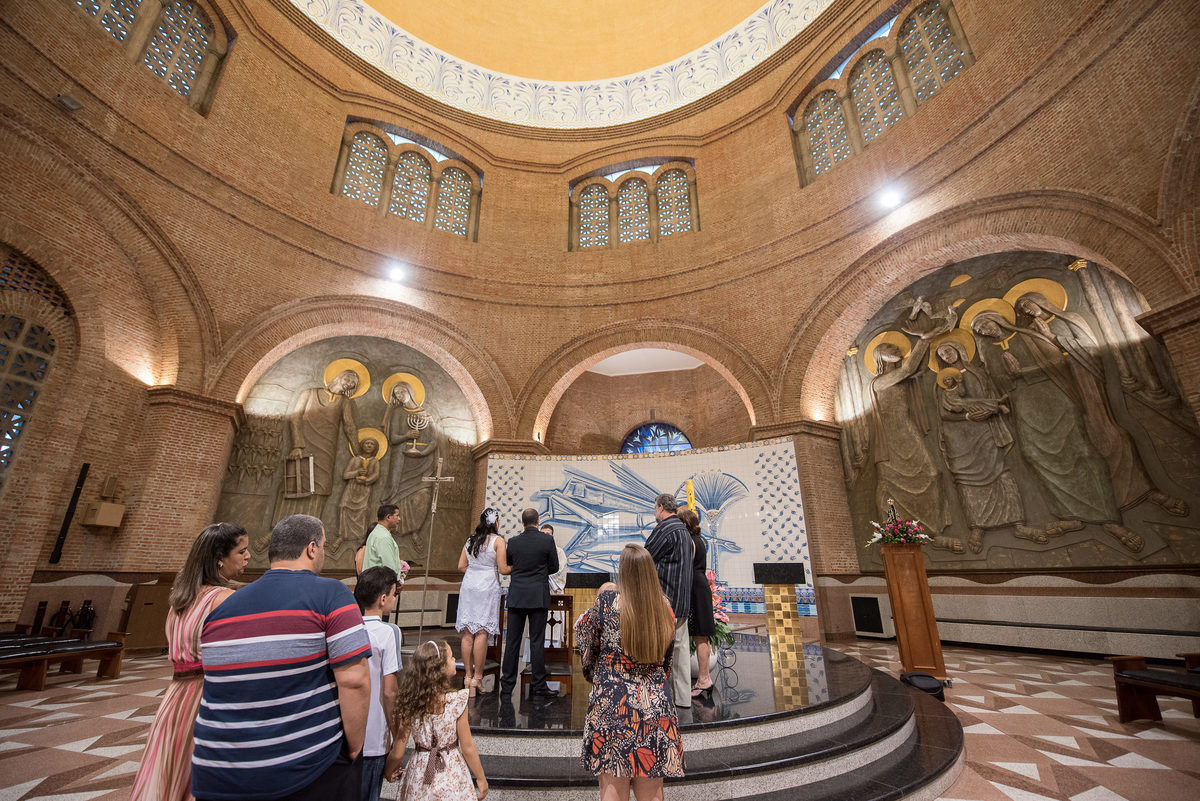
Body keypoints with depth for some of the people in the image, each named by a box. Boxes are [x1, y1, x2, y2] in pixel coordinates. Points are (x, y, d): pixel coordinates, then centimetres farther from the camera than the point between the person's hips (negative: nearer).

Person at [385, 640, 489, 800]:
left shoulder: (407, 703, -15)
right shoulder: (457, 702, -23)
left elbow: (397, 752, -6)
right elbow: (468, 748, -13)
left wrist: (389, 771, 16)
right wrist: (481, 778, 2)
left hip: (420, 778, 2)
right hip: (452, 777, -2)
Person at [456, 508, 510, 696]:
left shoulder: (470, 540, 9)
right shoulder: (498, 540, -7)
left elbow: (461, 566, 12)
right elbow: (503, 569, -9)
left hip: (468, 586, 5)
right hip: (488, 587, -5)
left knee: (468, 633, 9)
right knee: (482, 633, 0)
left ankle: (468, 676, 16)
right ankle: (476, 678, 5)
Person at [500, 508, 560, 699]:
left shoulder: (514, 542, 0)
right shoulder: (547, 540, -7)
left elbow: (507, 564, 14)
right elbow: (554, 567, 1)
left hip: (516, 596, 2)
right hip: (538, 596, -2)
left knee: (512, 641, 9)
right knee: (537, 641, 3)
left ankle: (507, 685, 16)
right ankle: (539, 686, 10)